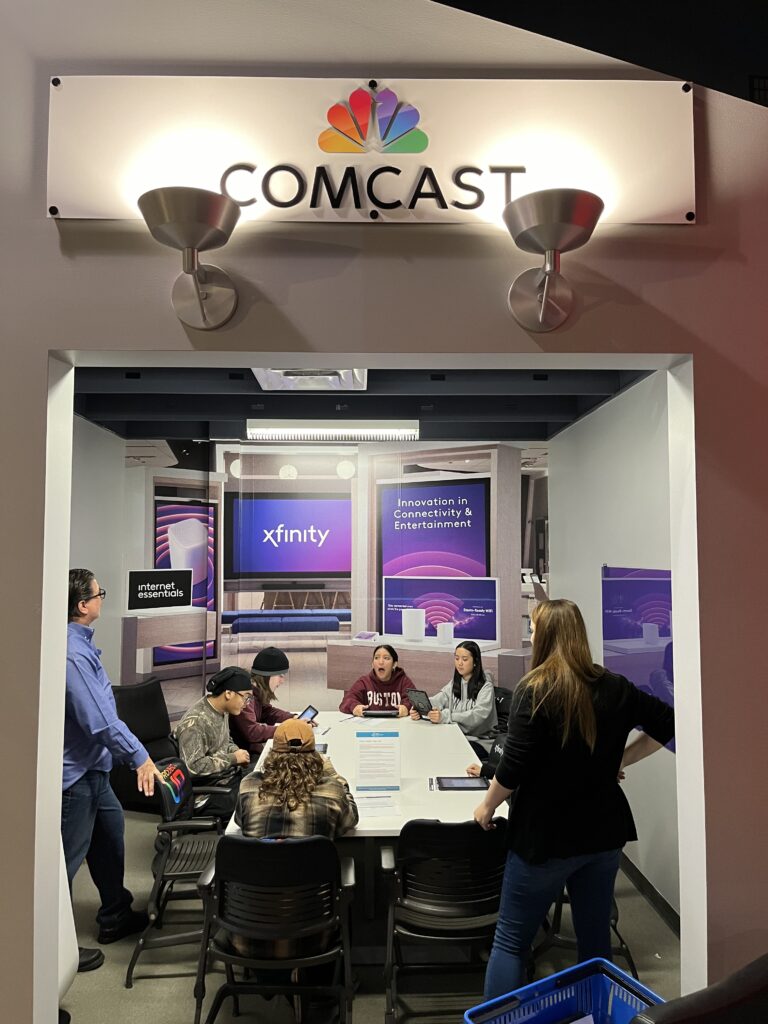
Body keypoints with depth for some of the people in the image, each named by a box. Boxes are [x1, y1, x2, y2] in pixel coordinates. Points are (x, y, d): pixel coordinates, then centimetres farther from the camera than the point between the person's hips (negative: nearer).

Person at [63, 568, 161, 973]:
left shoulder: (79, 643, 4)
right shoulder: (72, 654, -27)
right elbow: (100, 720, -30)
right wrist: (139, 757, -23)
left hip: (91, 766, 10)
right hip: (72, 772, -10)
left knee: (110, 831, 21)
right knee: (68, 857, 4)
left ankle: (115, 916, 38)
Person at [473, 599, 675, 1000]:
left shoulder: (534, 690, -18)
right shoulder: (614, 687, -1)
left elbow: (514, 766, -19)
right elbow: (667, 723, 8)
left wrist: (487, 807, -2)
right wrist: (621, 758, 10)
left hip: (546, 835, -5)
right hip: (604, 831, 5)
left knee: (510, 942, 8)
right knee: (596, 939, 19)